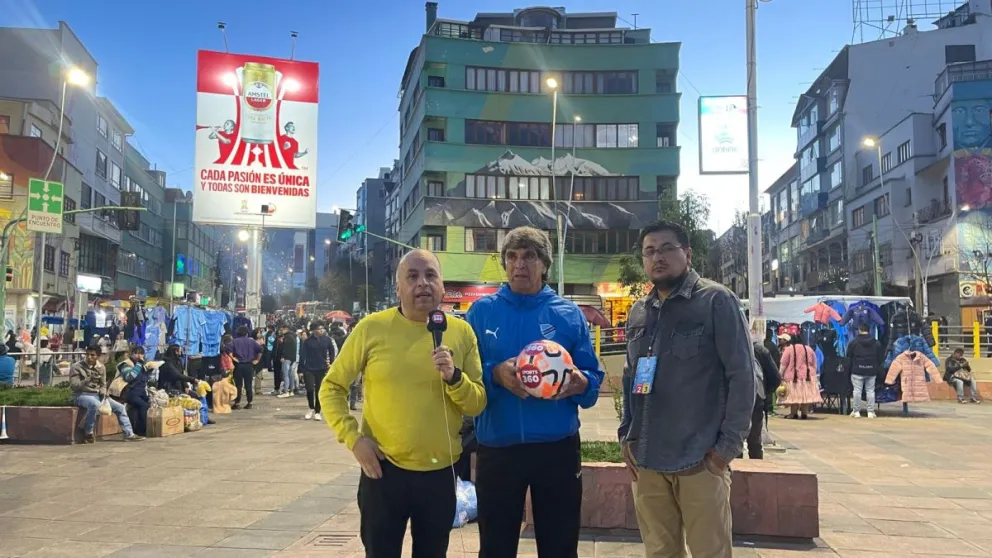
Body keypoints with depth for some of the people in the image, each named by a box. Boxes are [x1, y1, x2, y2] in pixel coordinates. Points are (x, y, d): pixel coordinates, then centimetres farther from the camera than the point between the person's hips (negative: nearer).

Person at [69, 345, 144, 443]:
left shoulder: (101, 367, 7)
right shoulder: (76, 367, -8)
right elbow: (73, 385, -16)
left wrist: (103, 393, -8)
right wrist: (88, 380, -31)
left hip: (97, 395, 6)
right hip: (81, 395, -6)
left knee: (120, 407, -2)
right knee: (94, 404, -40)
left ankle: (129, 434, 5)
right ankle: (88, 433, -22)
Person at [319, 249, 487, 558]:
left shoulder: (461, 332, -1)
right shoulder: (372, 328, -6)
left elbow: (477, 404, 1)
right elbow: (331, 387, 1)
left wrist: (454, 377, -18)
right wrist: (353, 437, -10)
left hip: (440, 473, 2)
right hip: (383, 470, -2)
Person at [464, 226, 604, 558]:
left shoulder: (569, 313, 2)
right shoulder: (481, 311, 2)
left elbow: (593, 377, 4)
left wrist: (581, 383, -19)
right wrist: (495, 375, -21)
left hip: (558, 448, 0)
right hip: (496, 449, 0)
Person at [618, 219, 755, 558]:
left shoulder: (716, 301, -5)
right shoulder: (638, 312, 13)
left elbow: (742, 375, -8)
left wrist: (729, 445, -11)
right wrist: (626, 435, 10)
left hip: (700, 460, -5)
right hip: (646, 461, 5)